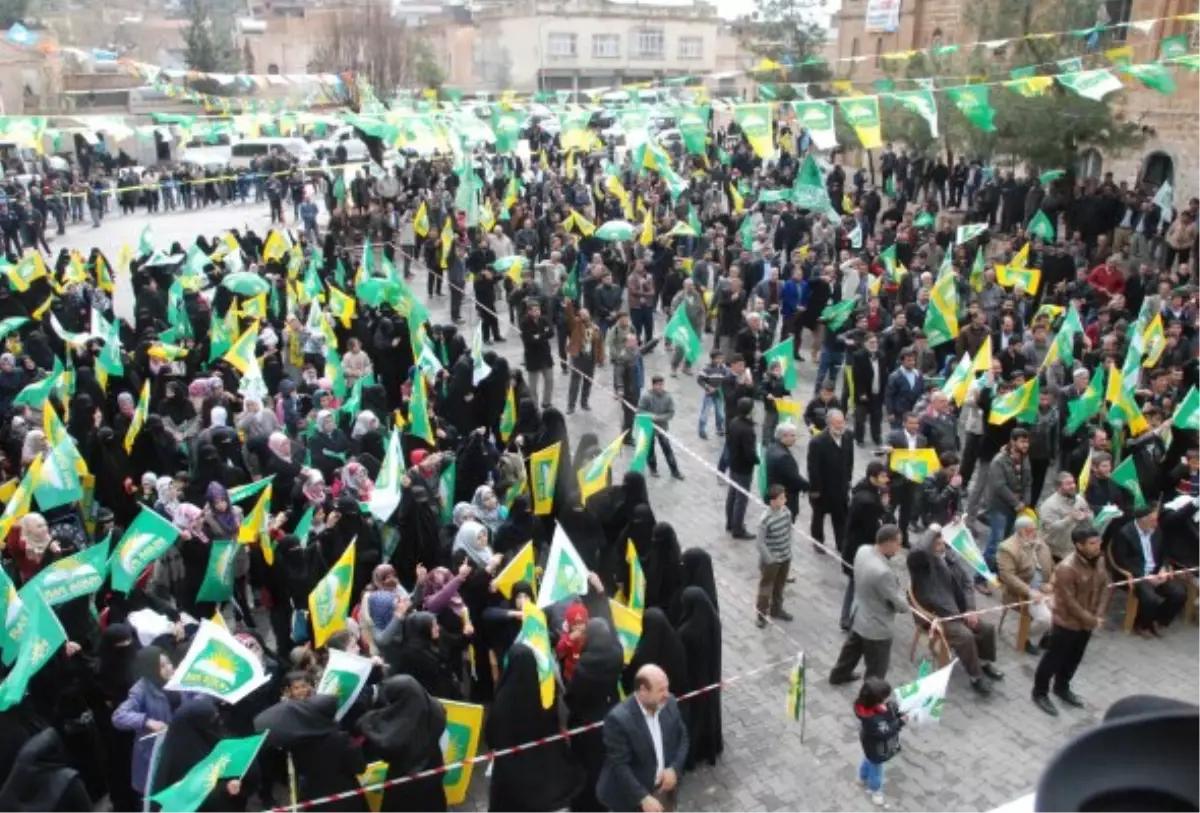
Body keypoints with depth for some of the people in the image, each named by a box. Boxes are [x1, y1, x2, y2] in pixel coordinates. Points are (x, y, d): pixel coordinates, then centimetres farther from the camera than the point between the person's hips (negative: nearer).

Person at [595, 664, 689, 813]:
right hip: (632, 797, -5)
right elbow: (619, 766, -24)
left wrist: (674, 768, -10)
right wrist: (643, 798, -27)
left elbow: (682, 738, 4)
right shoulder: (619, 719, -27)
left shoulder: (669, 704, -9)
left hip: (665, 786, 5)